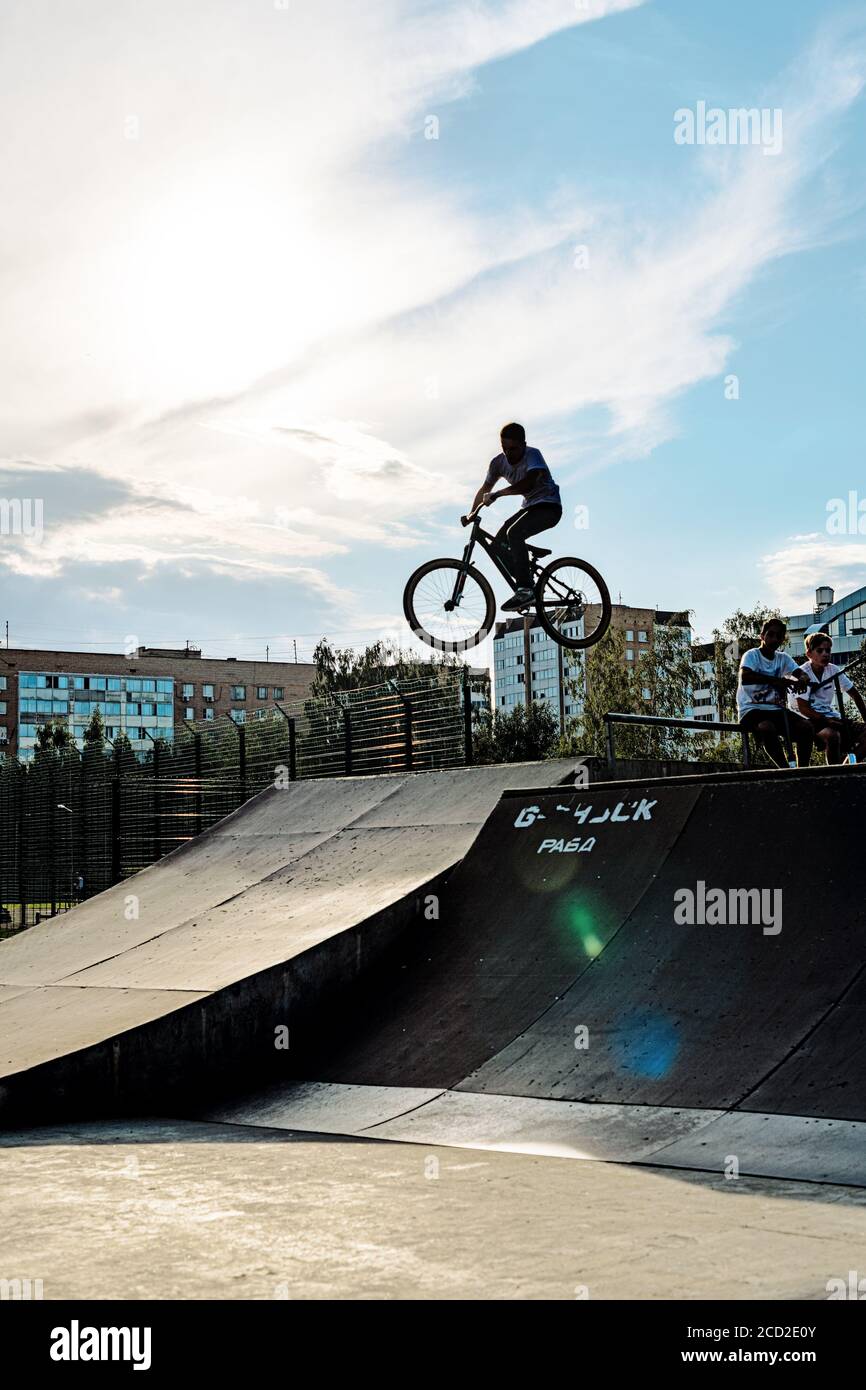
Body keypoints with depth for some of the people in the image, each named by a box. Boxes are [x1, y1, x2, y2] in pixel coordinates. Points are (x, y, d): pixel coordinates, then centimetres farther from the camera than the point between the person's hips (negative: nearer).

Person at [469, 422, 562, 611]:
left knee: (514, 533, -30)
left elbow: (528, 483, -38)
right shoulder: (499, 462, -3)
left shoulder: (533, 455, -21)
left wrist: (496, 495, -42)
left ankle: (525, 590, -32)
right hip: (529, 507, 8)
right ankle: (526, 584, 5)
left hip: (549, 507, -8)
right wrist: (471, 514, 0)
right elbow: (484, 490, 9)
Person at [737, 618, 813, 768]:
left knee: (806, 726, -20)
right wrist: (776, 680, -36)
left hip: (775, 709, 6)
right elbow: (745, 677, -26)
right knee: (767, 728, -38)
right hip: (751, 709, -6)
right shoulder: (752, 655, -5)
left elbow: (801, 673, -2)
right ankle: (785, 770, -28)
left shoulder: (783, 658, 13)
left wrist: (802, 680, -28)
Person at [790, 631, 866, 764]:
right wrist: (827, 721, -28)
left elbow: (855, 694, 13)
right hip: (810, 719, -6)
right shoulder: (802, 674, -11)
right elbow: (803, 708, -17)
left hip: (831, 717, 6)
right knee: (832, 735, -37)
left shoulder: (833, 670, 5)